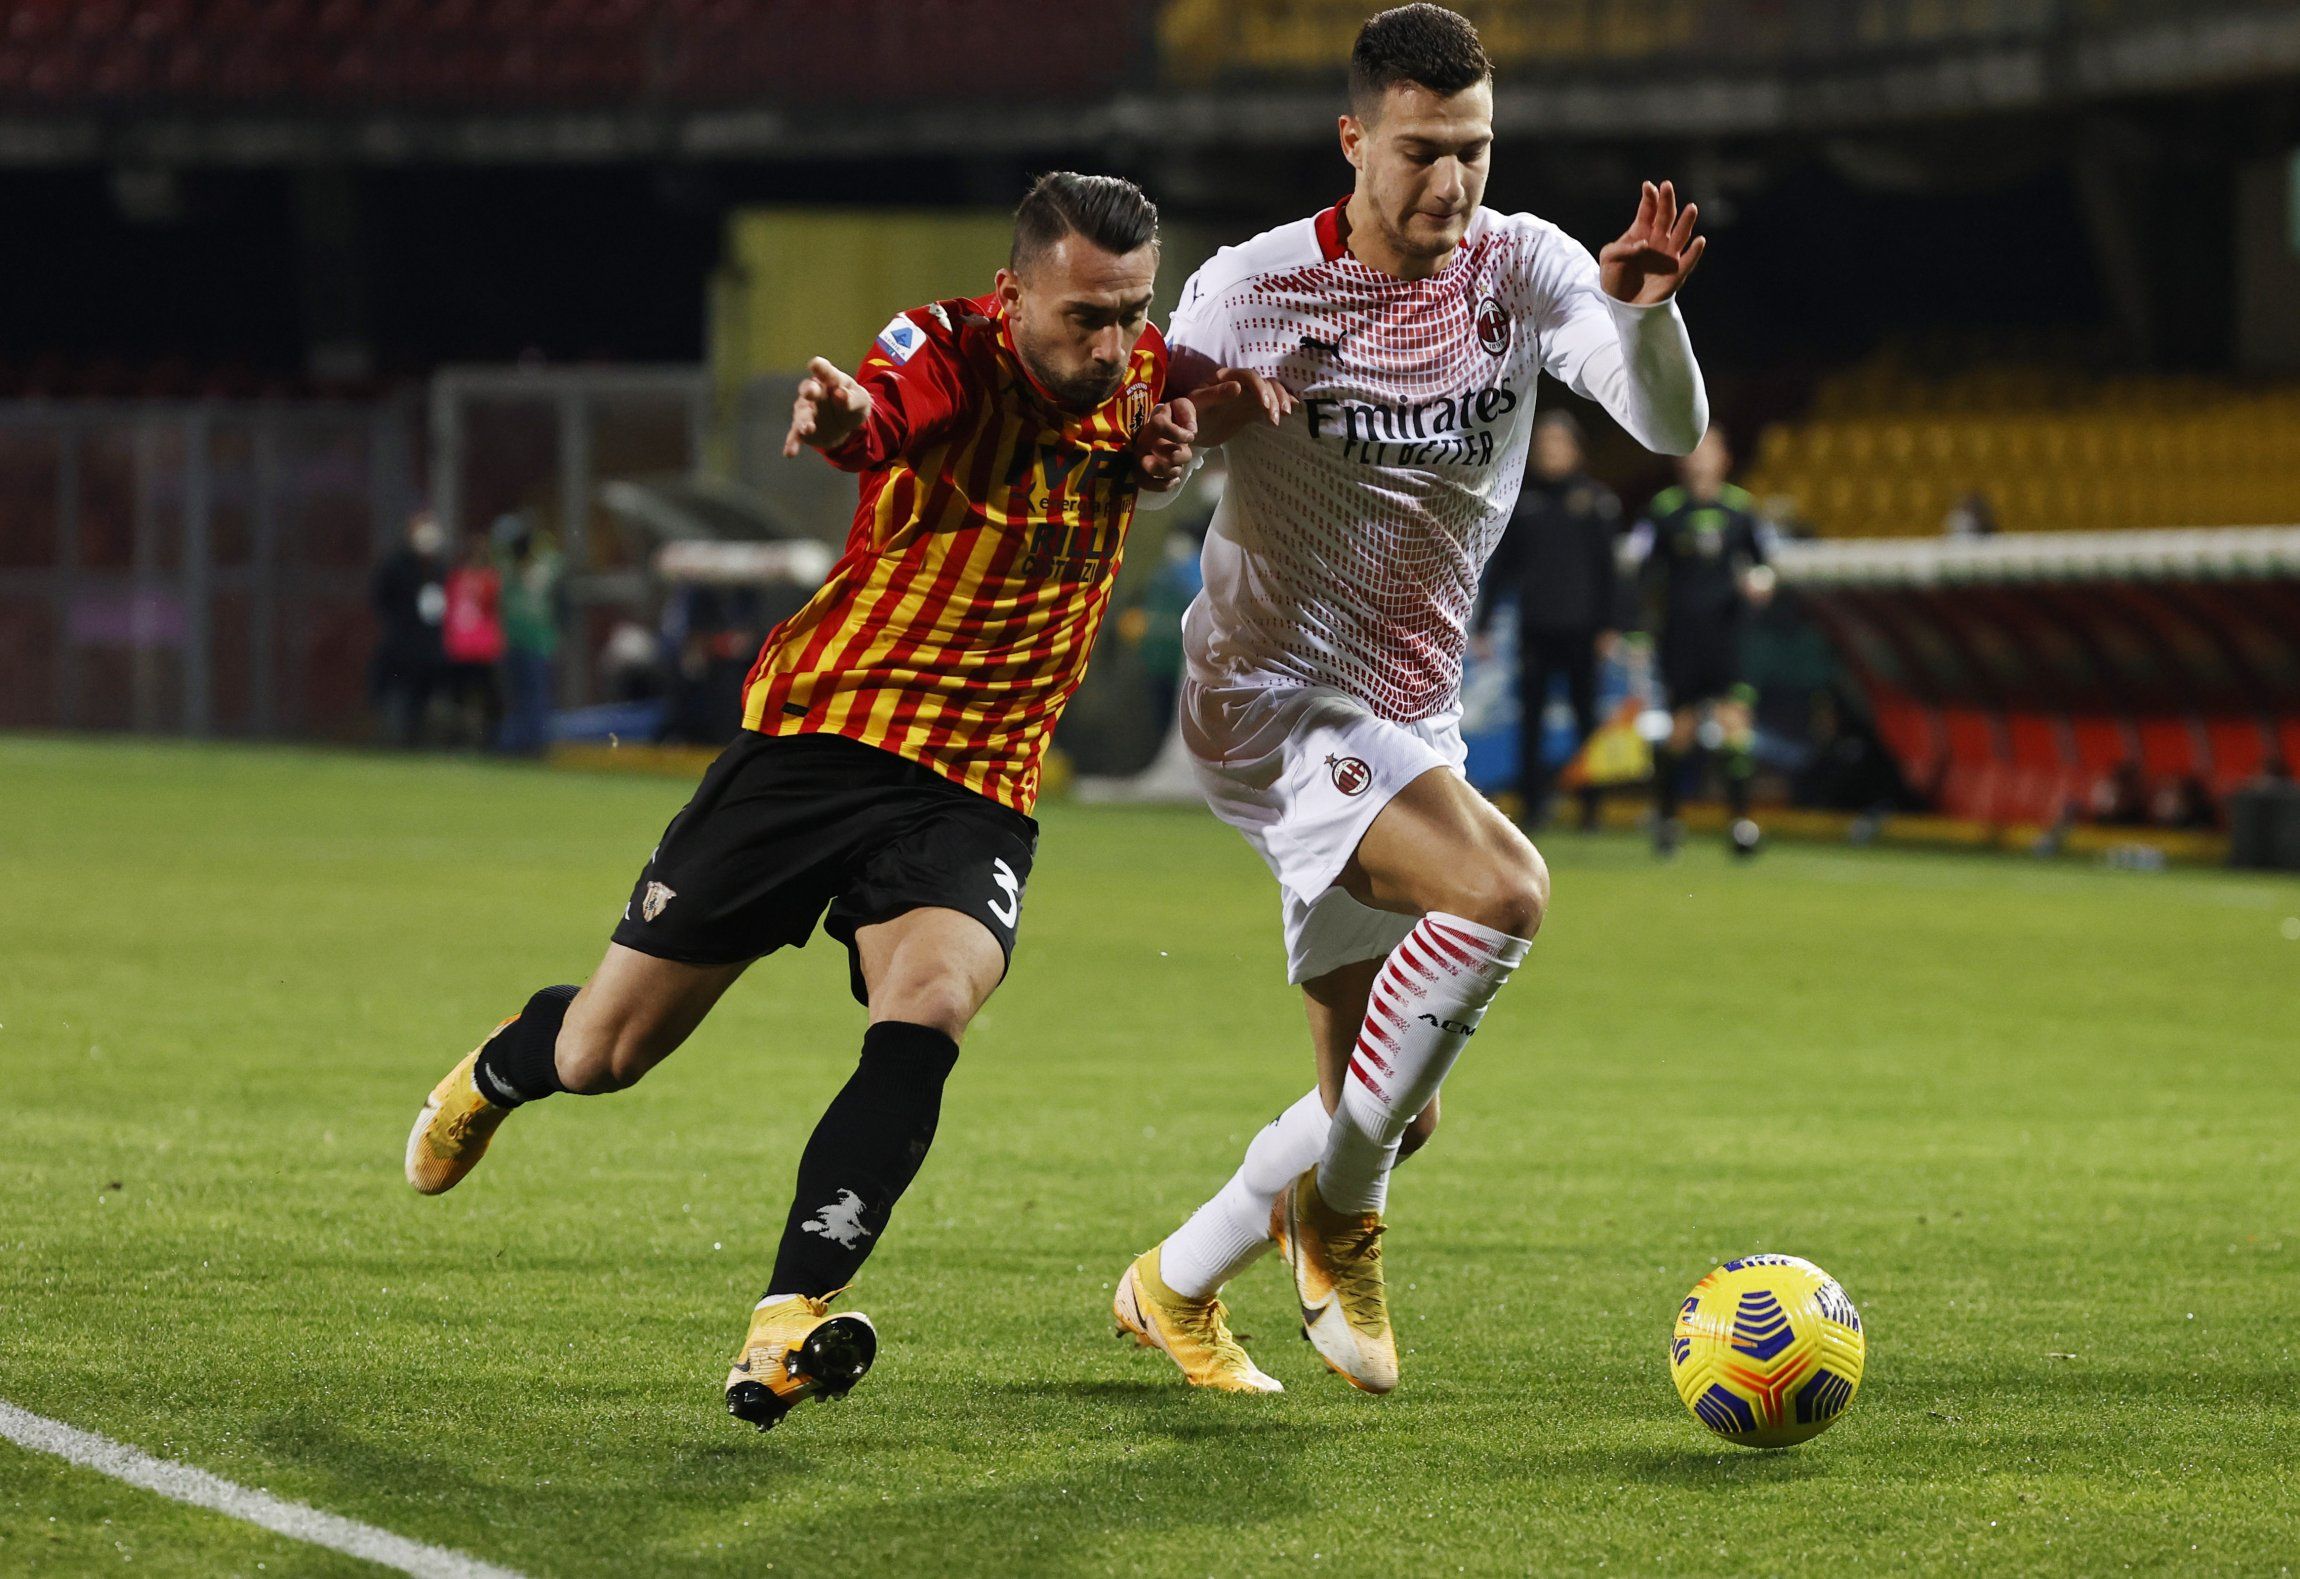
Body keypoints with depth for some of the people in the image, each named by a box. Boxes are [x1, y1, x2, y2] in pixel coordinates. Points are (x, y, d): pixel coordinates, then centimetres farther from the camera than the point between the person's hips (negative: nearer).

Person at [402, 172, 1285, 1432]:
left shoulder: (1142, 377, -1)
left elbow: (1214, 394, 24)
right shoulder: (947, 352, -17)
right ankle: (504, 1066, 43)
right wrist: (837, 419, -67)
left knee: (927, 1009, -28)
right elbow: (877, 411, -42)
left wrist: (1180, 438, 0)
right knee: (605, 1055, 6)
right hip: (815, 744, -3)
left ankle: (787, 1327, -33)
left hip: (977, 793, 3)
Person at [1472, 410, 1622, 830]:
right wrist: (1483, 622, 8)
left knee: (1585, 713, 1)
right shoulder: (1522, 500, 10)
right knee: (1529, 716, -1)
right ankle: (1533, 801, 2)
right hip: (1534, 628, 2)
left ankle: (1591, 804, 6)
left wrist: (1609, 625, -6)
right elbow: (1501, 565, 12)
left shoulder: (1596, 499, 3)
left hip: (1580, 626, -2)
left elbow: (1609, 565, 1)